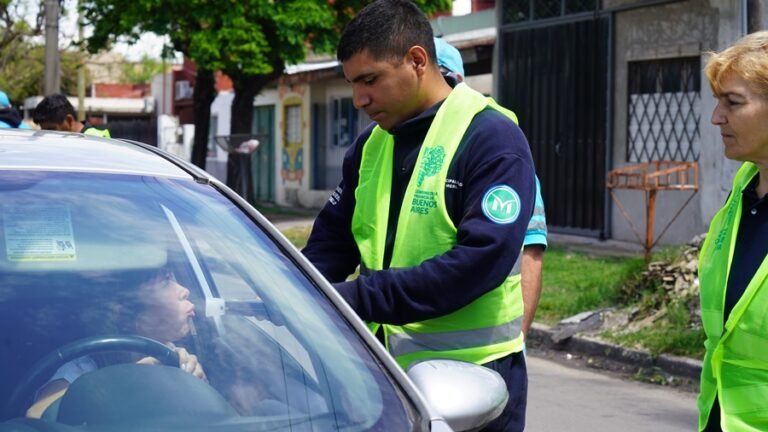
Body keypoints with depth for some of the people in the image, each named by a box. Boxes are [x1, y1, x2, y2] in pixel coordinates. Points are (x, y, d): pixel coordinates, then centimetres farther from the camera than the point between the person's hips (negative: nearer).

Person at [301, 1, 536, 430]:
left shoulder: (492, 138, -12)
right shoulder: (370, 145, 10)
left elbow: (482, 259, -22)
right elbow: (330, 245, 15)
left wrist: (357, 297, -24)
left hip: (470, 377, -6)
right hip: (384, 372, 6)